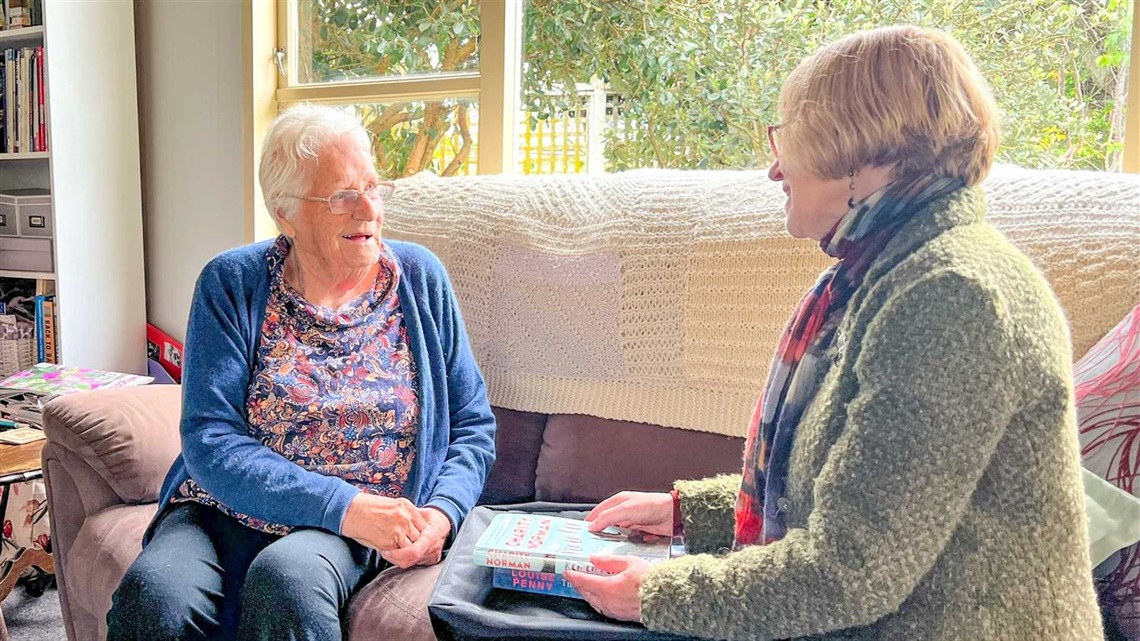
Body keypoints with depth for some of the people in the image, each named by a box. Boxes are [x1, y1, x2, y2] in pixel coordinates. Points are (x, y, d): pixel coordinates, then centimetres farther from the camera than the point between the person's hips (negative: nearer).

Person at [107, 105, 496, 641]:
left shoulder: (419, 278, 2)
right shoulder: (233, 284, -2)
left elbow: (473, 426, 4)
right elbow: (210, 441, -11)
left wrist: (441, 513, -15)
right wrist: (344, 506, -22)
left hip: (360, 534, -1)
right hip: (229, 511, 2)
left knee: (285, 579, -33)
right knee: (151, 596, -29)